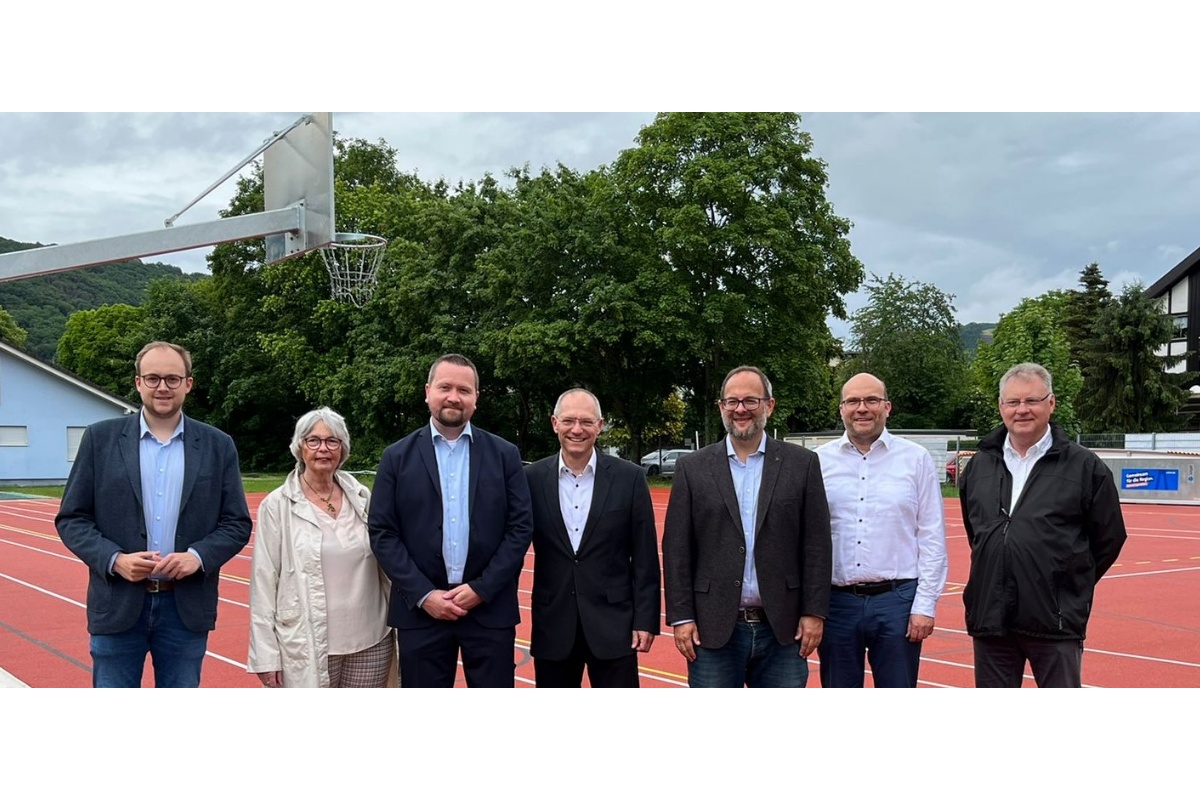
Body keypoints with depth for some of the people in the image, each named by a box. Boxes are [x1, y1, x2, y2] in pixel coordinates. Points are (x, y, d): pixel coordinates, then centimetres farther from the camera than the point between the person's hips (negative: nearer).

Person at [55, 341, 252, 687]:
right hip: (118, 605, -1)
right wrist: (115, 560, -15)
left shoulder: (218, 446, 3)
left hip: (187, 607, 1)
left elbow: (237, 523, 4)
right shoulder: (101, 438, 1)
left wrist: (198, 556, -14)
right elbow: (71, 518, 2)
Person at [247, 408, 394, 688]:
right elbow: (263, 582, -4)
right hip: (308, 649, -3)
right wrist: (265, 654, -7)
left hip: (371, 644, 3)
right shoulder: (277, 506, -4)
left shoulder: (362, 498, 6)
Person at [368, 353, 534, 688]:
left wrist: (482, 588, -9)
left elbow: (521, 527, 0)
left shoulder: (504, 455, 4)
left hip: (489, 608, 0)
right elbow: (382, 532, -1)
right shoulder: (398, 457, 3)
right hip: (420, 610, 0)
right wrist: (422, 594, -10)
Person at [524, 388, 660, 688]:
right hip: (553, 627, 2)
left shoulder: (629, 477, -3)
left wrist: (646, 619, -4)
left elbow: (645, 557, -1)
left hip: (613, 624, -1)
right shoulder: (532, 479, 0)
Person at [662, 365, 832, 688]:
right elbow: (677, 549, 1)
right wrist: (681, 617, -4)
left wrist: (814, 612, -3)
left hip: (782, 628, 0)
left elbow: (816, 544, 2)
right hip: (714, 629, 0)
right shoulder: (692, 468, 3)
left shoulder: (802, 464, 3)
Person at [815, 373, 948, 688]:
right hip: (837, 602, 1)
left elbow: (932, 539, 1)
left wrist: (925, 605, -4)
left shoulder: (916, 459, 1)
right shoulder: (820, 461, 3)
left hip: (896, 601, -1)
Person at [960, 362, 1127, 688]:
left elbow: (1109, 539, 4)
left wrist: (1071, 586, 5)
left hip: (1055, 622, -3)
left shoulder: (1084, 466, -2)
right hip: (990, 619, 4)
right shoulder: (979, 465, 8)